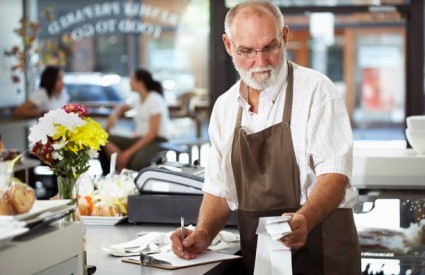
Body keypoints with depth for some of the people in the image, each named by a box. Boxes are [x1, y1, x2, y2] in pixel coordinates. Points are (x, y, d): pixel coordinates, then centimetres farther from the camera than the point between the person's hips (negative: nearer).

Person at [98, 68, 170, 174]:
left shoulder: (155, 99, -7)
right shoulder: (139, 100, 15)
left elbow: (152, 133, -15)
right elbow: (123, 108, 37)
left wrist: (130, 151, -19)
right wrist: (114, 115, 12)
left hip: (156, 142, -8)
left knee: (138, 164, -41)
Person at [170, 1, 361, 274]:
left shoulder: (315, 90, -11)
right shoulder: (225, 106, 6)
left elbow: (333, 174, -19)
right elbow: (220, 188, 12)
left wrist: (304, 221, -37)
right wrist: (204, 234, -6)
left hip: (319, 250, -5)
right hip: (256, 252, 5)